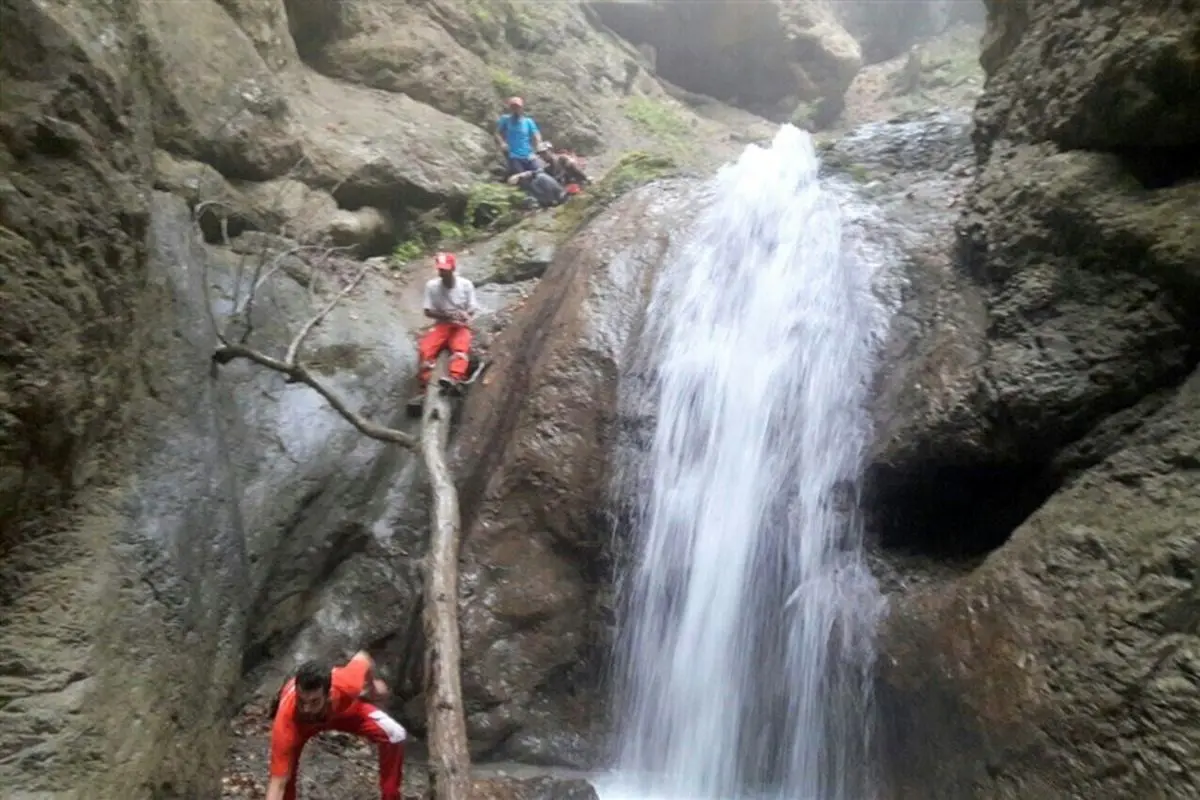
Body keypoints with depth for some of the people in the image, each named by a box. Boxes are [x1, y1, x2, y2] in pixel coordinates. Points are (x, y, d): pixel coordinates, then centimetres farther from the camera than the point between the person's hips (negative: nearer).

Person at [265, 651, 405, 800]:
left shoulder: (344, 686, -43)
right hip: (297, 720, -1)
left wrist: (372, 686, 0)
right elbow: (277, 783, -40)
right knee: (286, 766, -26)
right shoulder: (287, 719, -45)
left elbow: (363, 659, -19)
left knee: (395, 735, -13)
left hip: (342, 708, 1)